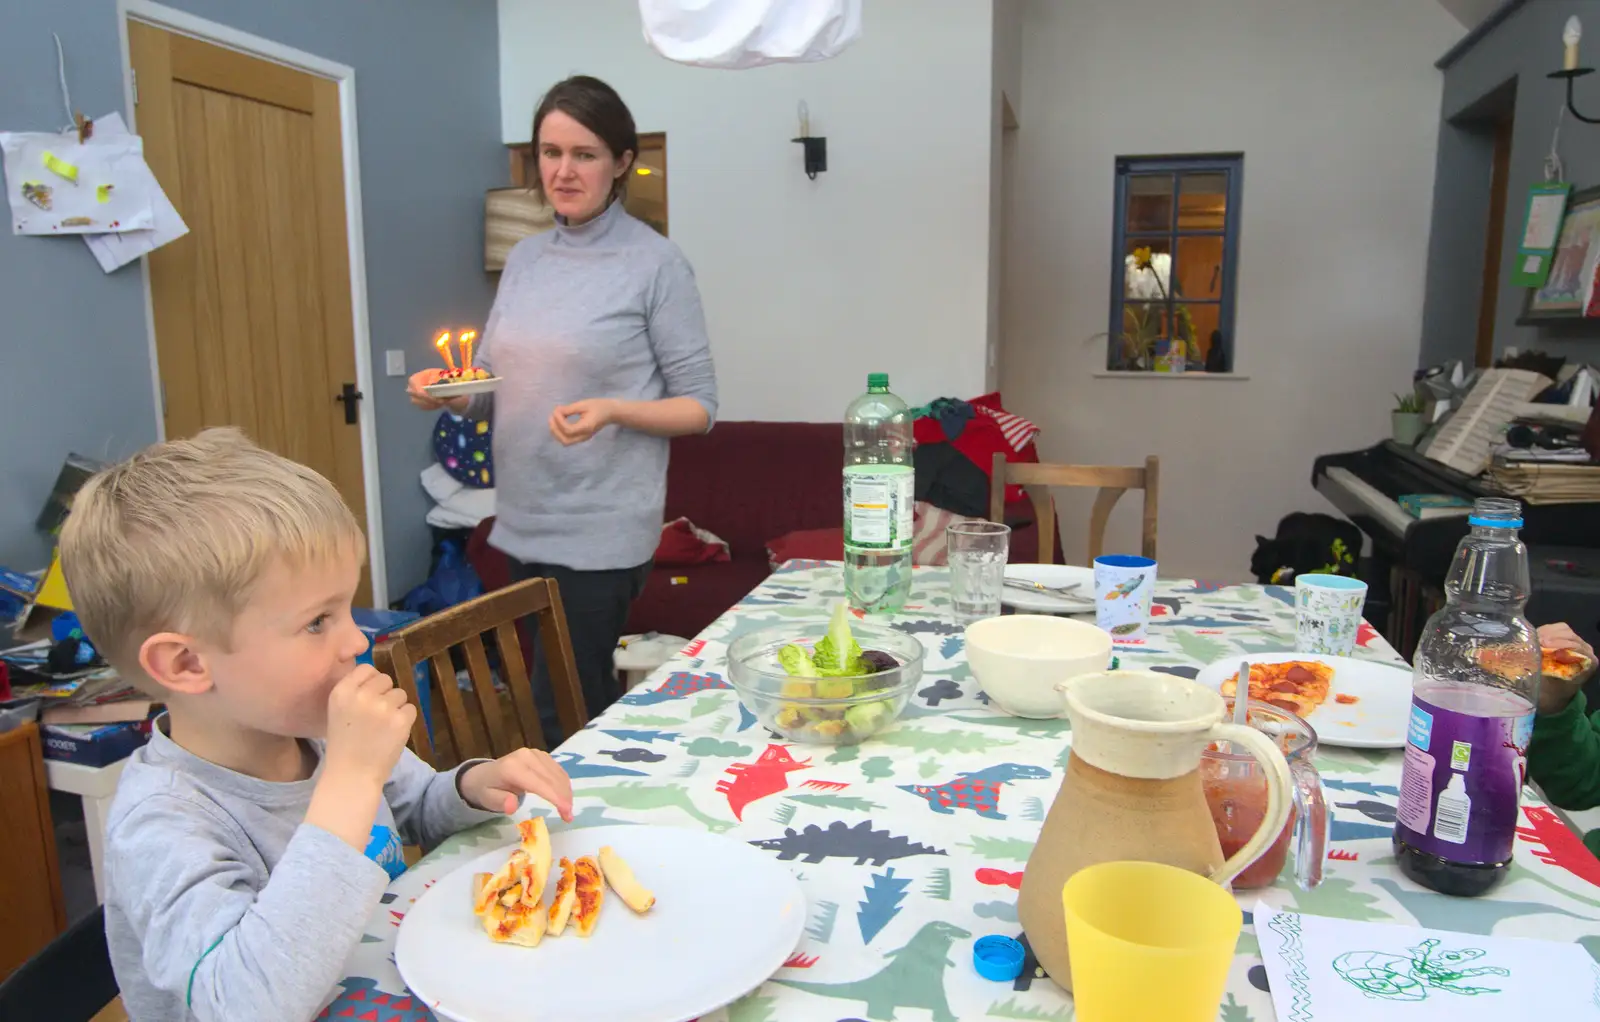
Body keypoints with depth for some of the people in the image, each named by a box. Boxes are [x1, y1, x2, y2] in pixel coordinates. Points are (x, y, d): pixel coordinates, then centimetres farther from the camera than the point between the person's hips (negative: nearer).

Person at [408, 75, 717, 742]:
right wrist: (448, 392, -5)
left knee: (559, 721, -5)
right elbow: (494, 391, 17)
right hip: (525, 521, 6)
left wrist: (611, 412, -23)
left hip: (602, 530, -6)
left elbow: (699, 407, -6)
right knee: (590, 705, 17)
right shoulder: (524, 258, 10)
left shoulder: (655, 263, -7)